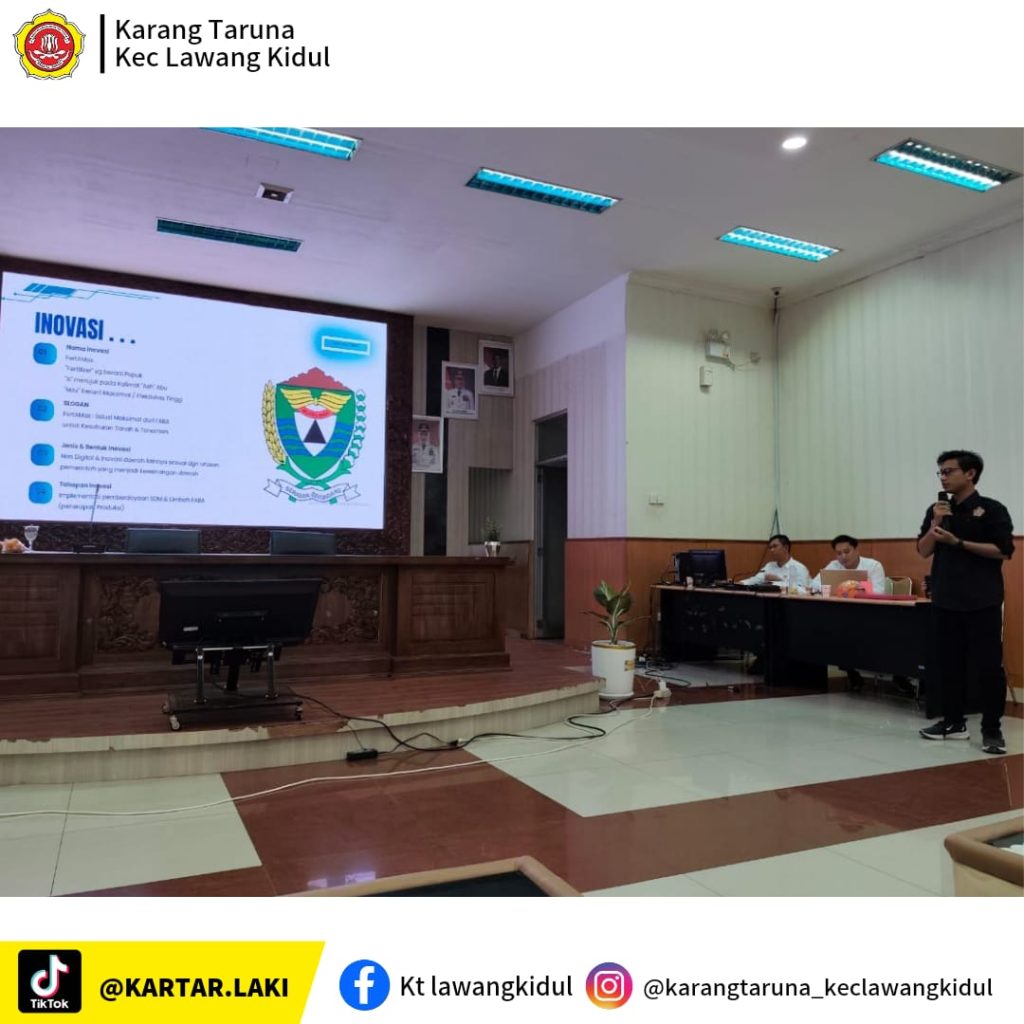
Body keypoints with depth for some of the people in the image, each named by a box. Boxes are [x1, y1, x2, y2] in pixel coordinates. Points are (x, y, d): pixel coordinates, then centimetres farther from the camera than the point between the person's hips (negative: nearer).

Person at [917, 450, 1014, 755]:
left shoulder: (992, 509, -5)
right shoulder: (937, 510, 9)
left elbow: (1003, 551, -11)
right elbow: (923, 551, 6)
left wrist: (958, 542, -16)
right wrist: (935, 524, -9)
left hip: (982, 601, -5)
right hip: (945, 600, 5)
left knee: (988, 665, -2)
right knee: (949, 663, 10)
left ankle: (992, 729, 8)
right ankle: (954, 721, 21)